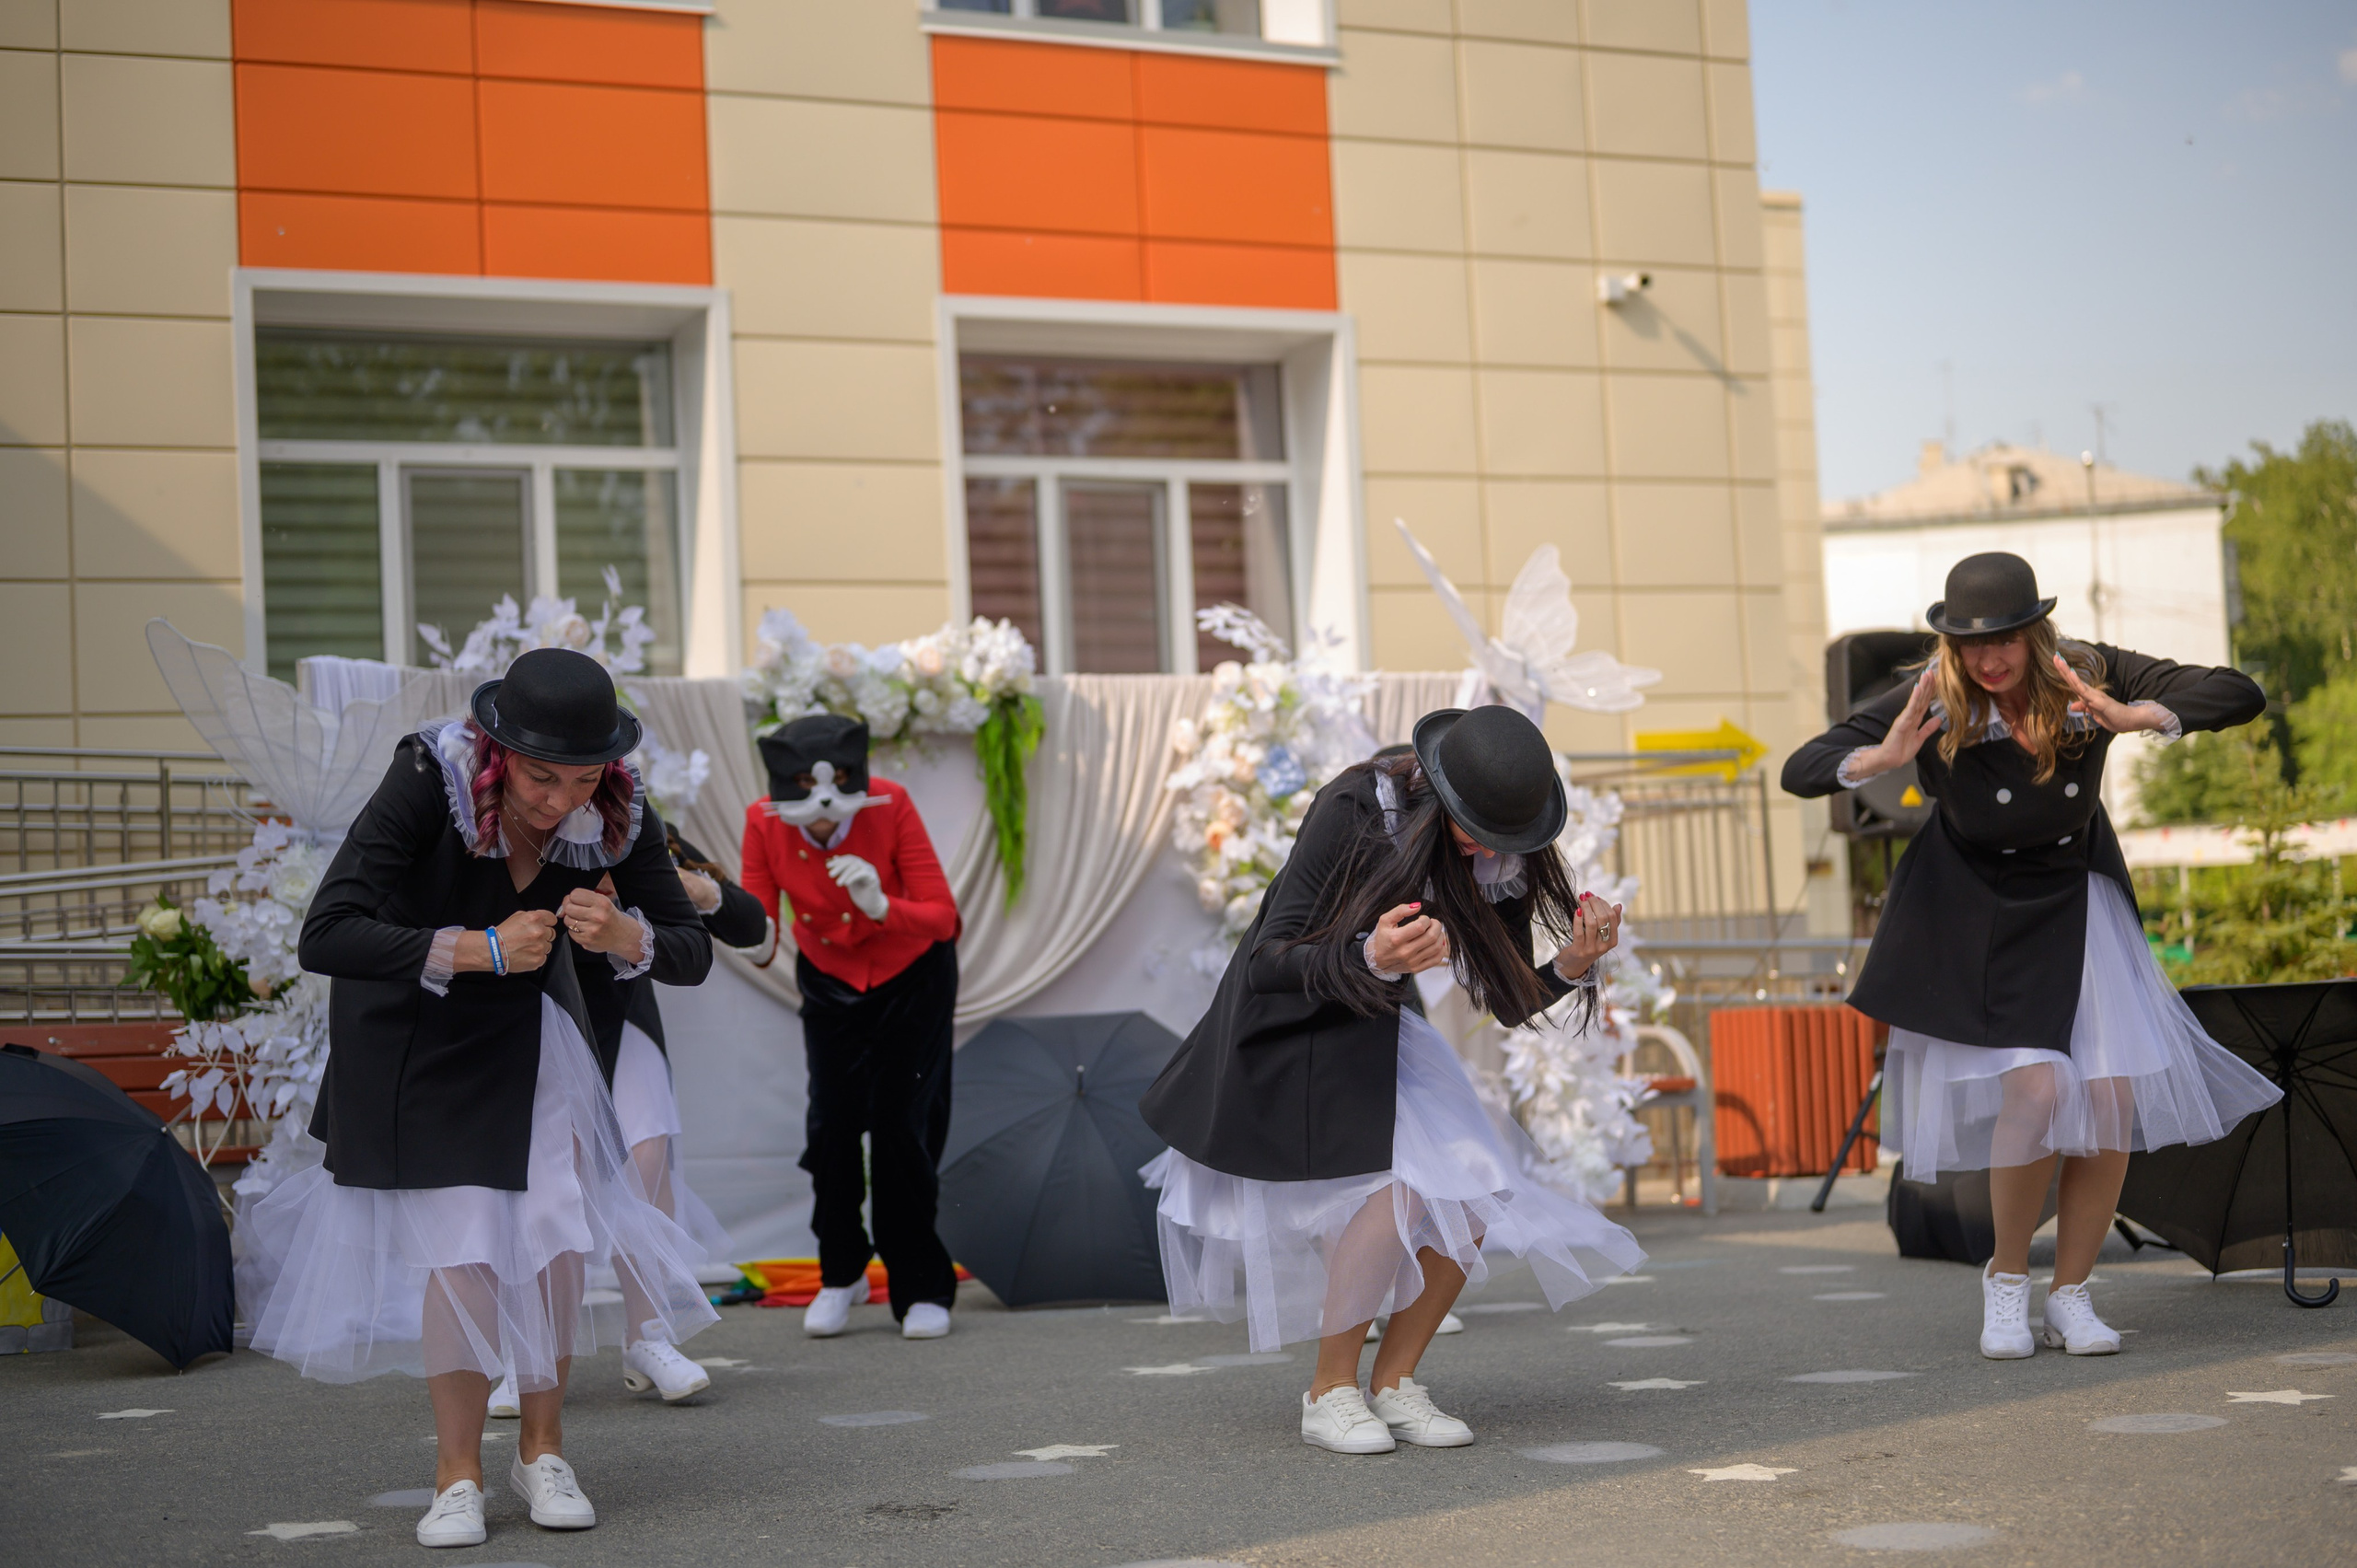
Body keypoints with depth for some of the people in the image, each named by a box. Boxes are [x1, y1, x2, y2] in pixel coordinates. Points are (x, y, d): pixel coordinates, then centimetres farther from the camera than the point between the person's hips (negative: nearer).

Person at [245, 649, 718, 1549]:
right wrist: (479, 949, -42)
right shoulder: (428, 780, -31)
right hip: (411, 1030, -3)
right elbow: (326, 936, -36)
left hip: (529, 1032, 3)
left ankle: (543, 1451, 10)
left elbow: (691, 954, -12)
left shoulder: (617, 812, -19)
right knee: (460, 1244, -9)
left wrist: (622, 934, -34)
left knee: (555, 1231, -6)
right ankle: (457, 1474, 2)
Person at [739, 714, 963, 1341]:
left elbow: (943, 917, -30)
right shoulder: (764, 823, -23)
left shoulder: (891, 807, -29)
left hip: (912, 975, -2)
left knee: (901, 1125, -8)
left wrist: (882, 907, -47)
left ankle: (923, 1289, 7)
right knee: (832, 1124, -7)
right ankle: (841, 1275, 15)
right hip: (830, 978, 2)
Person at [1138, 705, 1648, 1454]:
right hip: (1290, 1036, -6)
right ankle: (1330, 1391, -6)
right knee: (1400, 1190, -24)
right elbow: (1270, 960, -27)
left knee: (1474, 1200, -10)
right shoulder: (1354, 811, -26)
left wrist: (1573, 966, -23)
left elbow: (1507, 1002, -2)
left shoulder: (1499, 858, -9)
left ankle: (1395, 1380, 6)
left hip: (1377, 1037, 6)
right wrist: (1370, 960, -45)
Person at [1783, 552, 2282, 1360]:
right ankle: (2005, 1278, 5)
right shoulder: (1935, 701, -19)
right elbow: (1801, 771, -22)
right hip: (1973, 911, -3)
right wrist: (1881, 757, -43)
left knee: (2113, 1096, -6)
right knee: (2034, 1087, -19)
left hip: (2074, 902, 3)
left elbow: (2241, 695, -22)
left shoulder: (2090, 674, -16)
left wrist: (2135, 716, -39)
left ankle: (2070, 1296, 11)